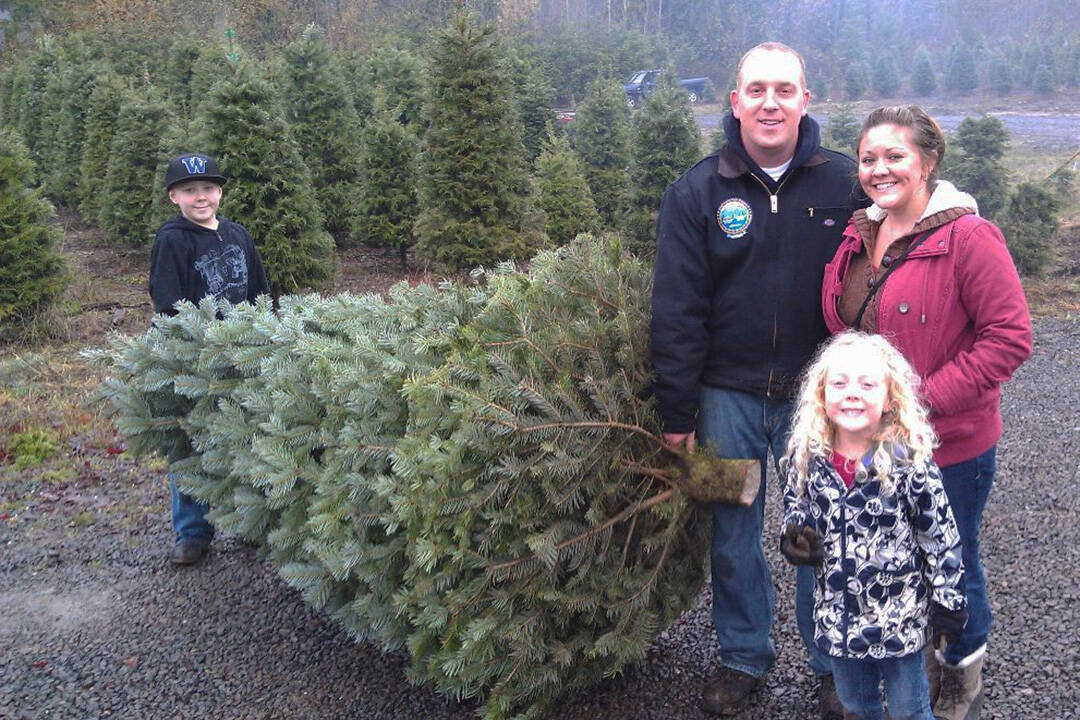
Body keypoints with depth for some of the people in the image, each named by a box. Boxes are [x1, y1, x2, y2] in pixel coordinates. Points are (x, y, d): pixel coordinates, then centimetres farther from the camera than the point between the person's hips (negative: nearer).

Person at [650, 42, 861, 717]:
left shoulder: (845, 184, -3)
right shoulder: (697, 192, -3)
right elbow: (676, 309, -4)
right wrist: (678, 410, -5)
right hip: (727, 395, 1)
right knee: (732, 535, 13)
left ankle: (835, 664, 33)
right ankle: (744, 655, 34)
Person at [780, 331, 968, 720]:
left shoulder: (909, 461, -20)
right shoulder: (806, 458, -9)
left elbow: (941, 535, -11)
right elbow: (794, 511, 8)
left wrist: (948, 600, -6)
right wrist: (795, 540, -12)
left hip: (900, 614, -3)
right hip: (837, 612, 4)